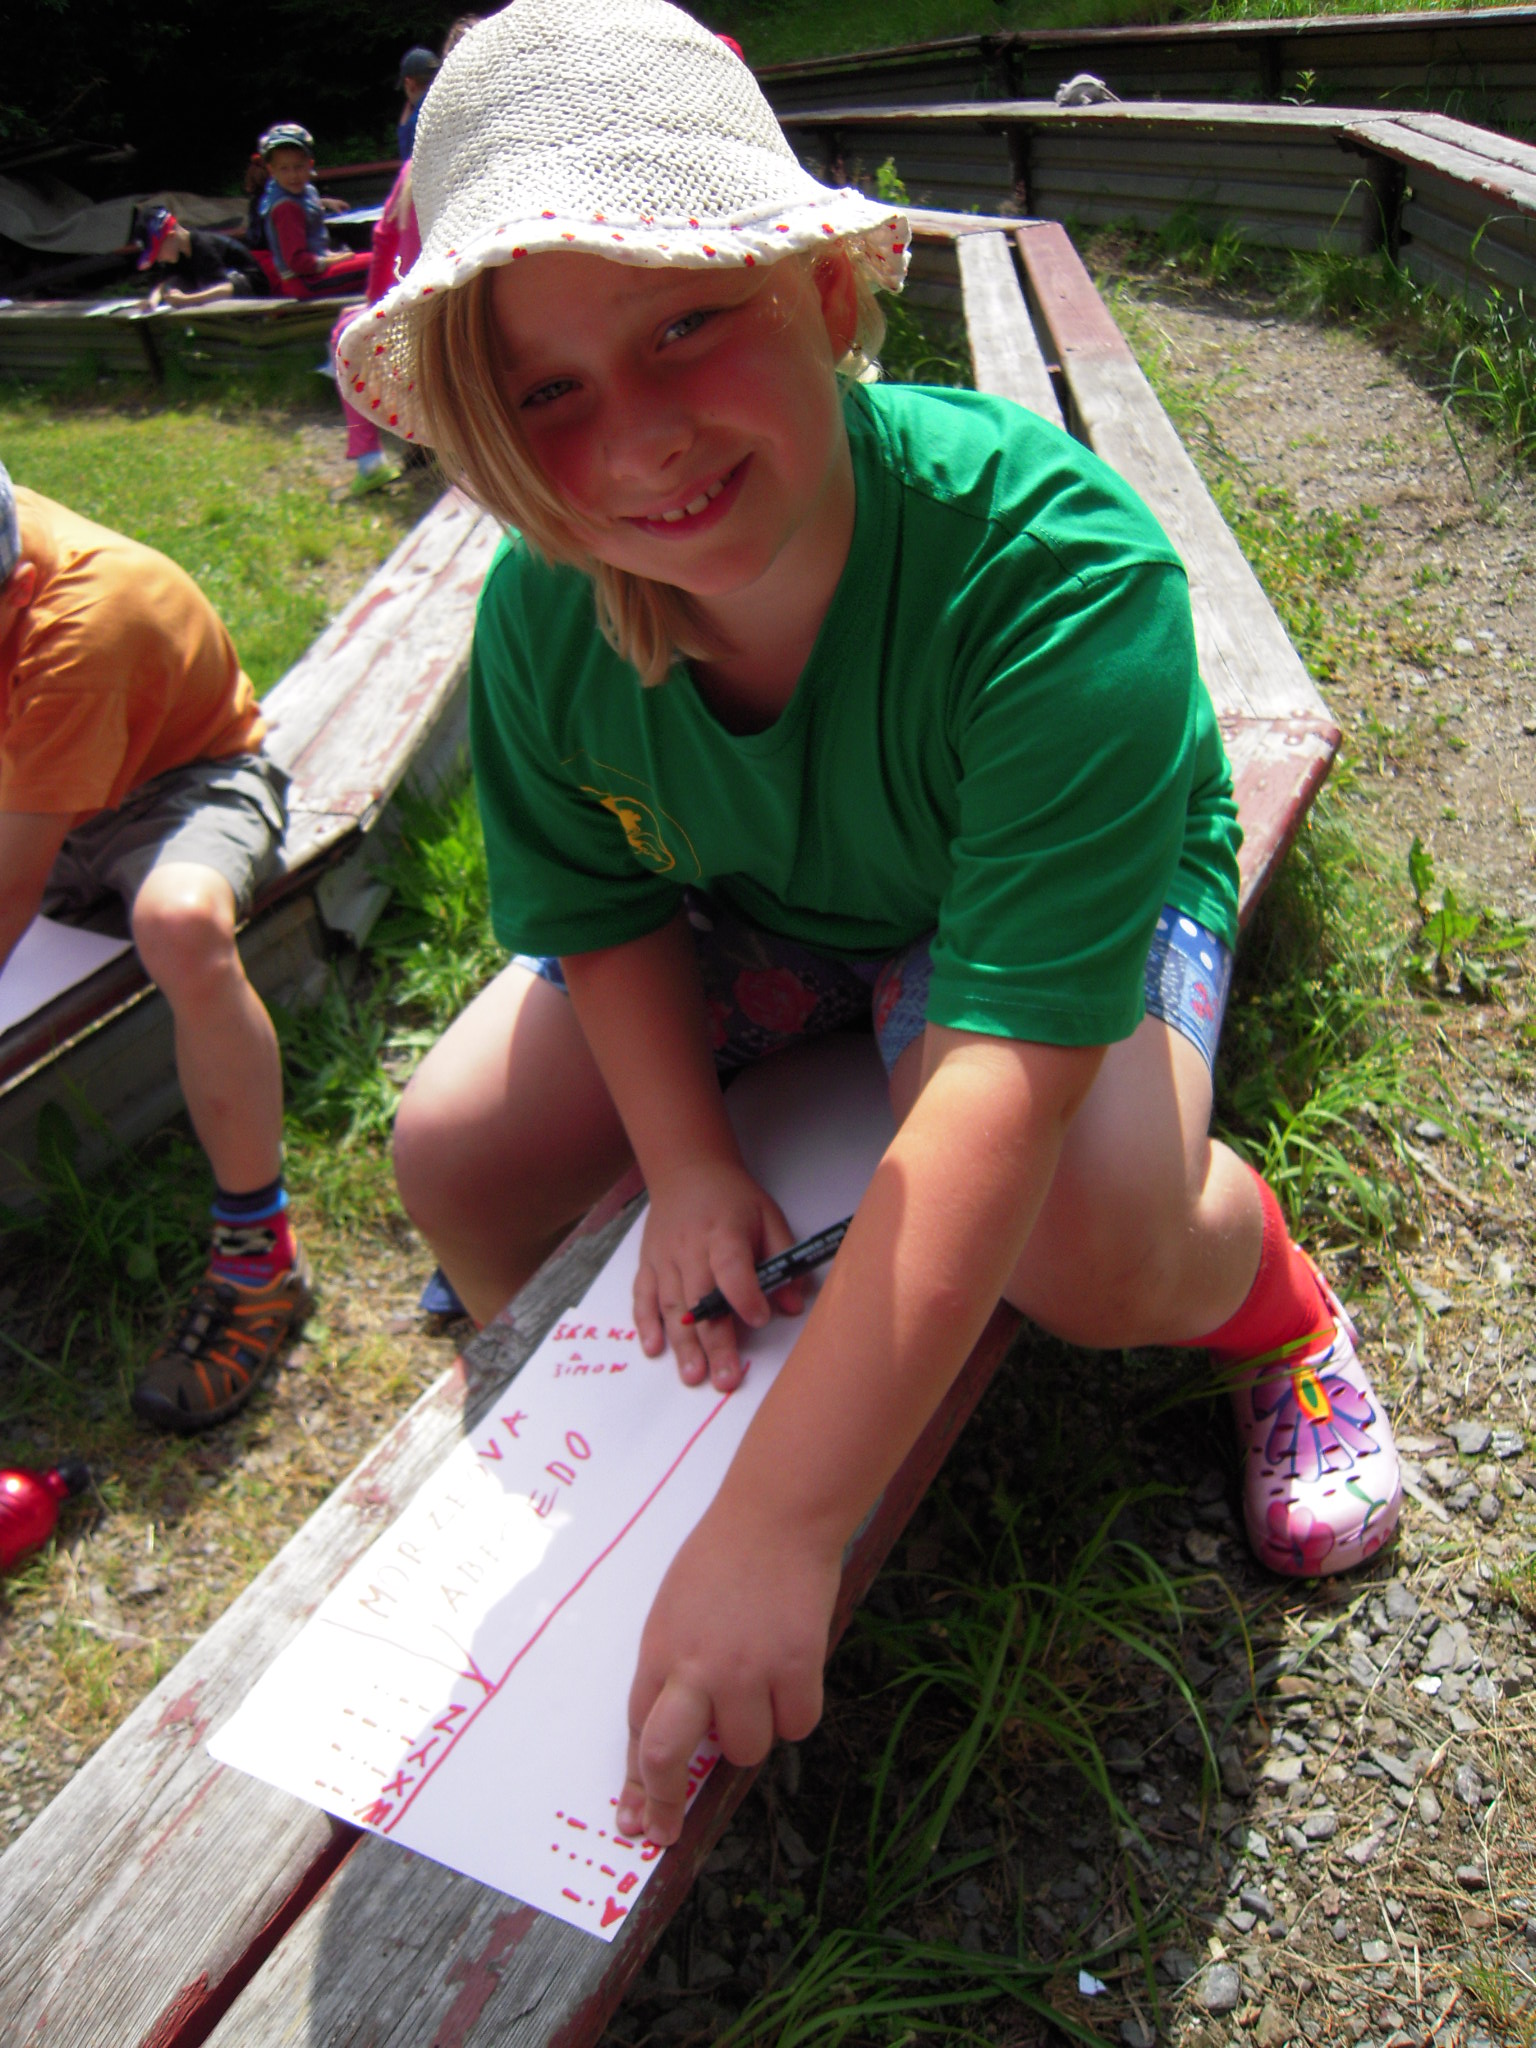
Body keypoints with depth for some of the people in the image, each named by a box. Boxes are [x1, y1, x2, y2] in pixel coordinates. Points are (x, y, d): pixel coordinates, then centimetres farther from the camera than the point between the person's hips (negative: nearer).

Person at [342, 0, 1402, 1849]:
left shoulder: (1055, 563, -41)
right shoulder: (538, 619, -25)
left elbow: (1004, 1073, -48)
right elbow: (596, 902, -6)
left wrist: (777, 1523, -49)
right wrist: (685, 1160, -23)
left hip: (1070, 898, -4)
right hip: (751, 913, 5)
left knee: (1088, 1231, -35)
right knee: (455, 1147, -9)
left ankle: (1274, 1305, 6)